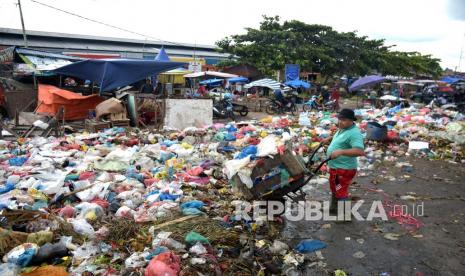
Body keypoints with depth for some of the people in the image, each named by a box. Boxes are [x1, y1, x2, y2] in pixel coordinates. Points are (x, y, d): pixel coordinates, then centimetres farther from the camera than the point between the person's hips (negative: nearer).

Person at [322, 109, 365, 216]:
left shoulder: (354, 133, -24)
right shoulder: (343, 129, 7)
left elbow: (360, 151, -37)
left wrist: (341, 152, -42)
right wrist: (329, 139, 18)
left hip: (344, 169, -10)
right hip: (336, 166, 10)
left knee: (341, 192, 2)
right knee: (335, 189, 24)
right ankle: (334, 209, 43)